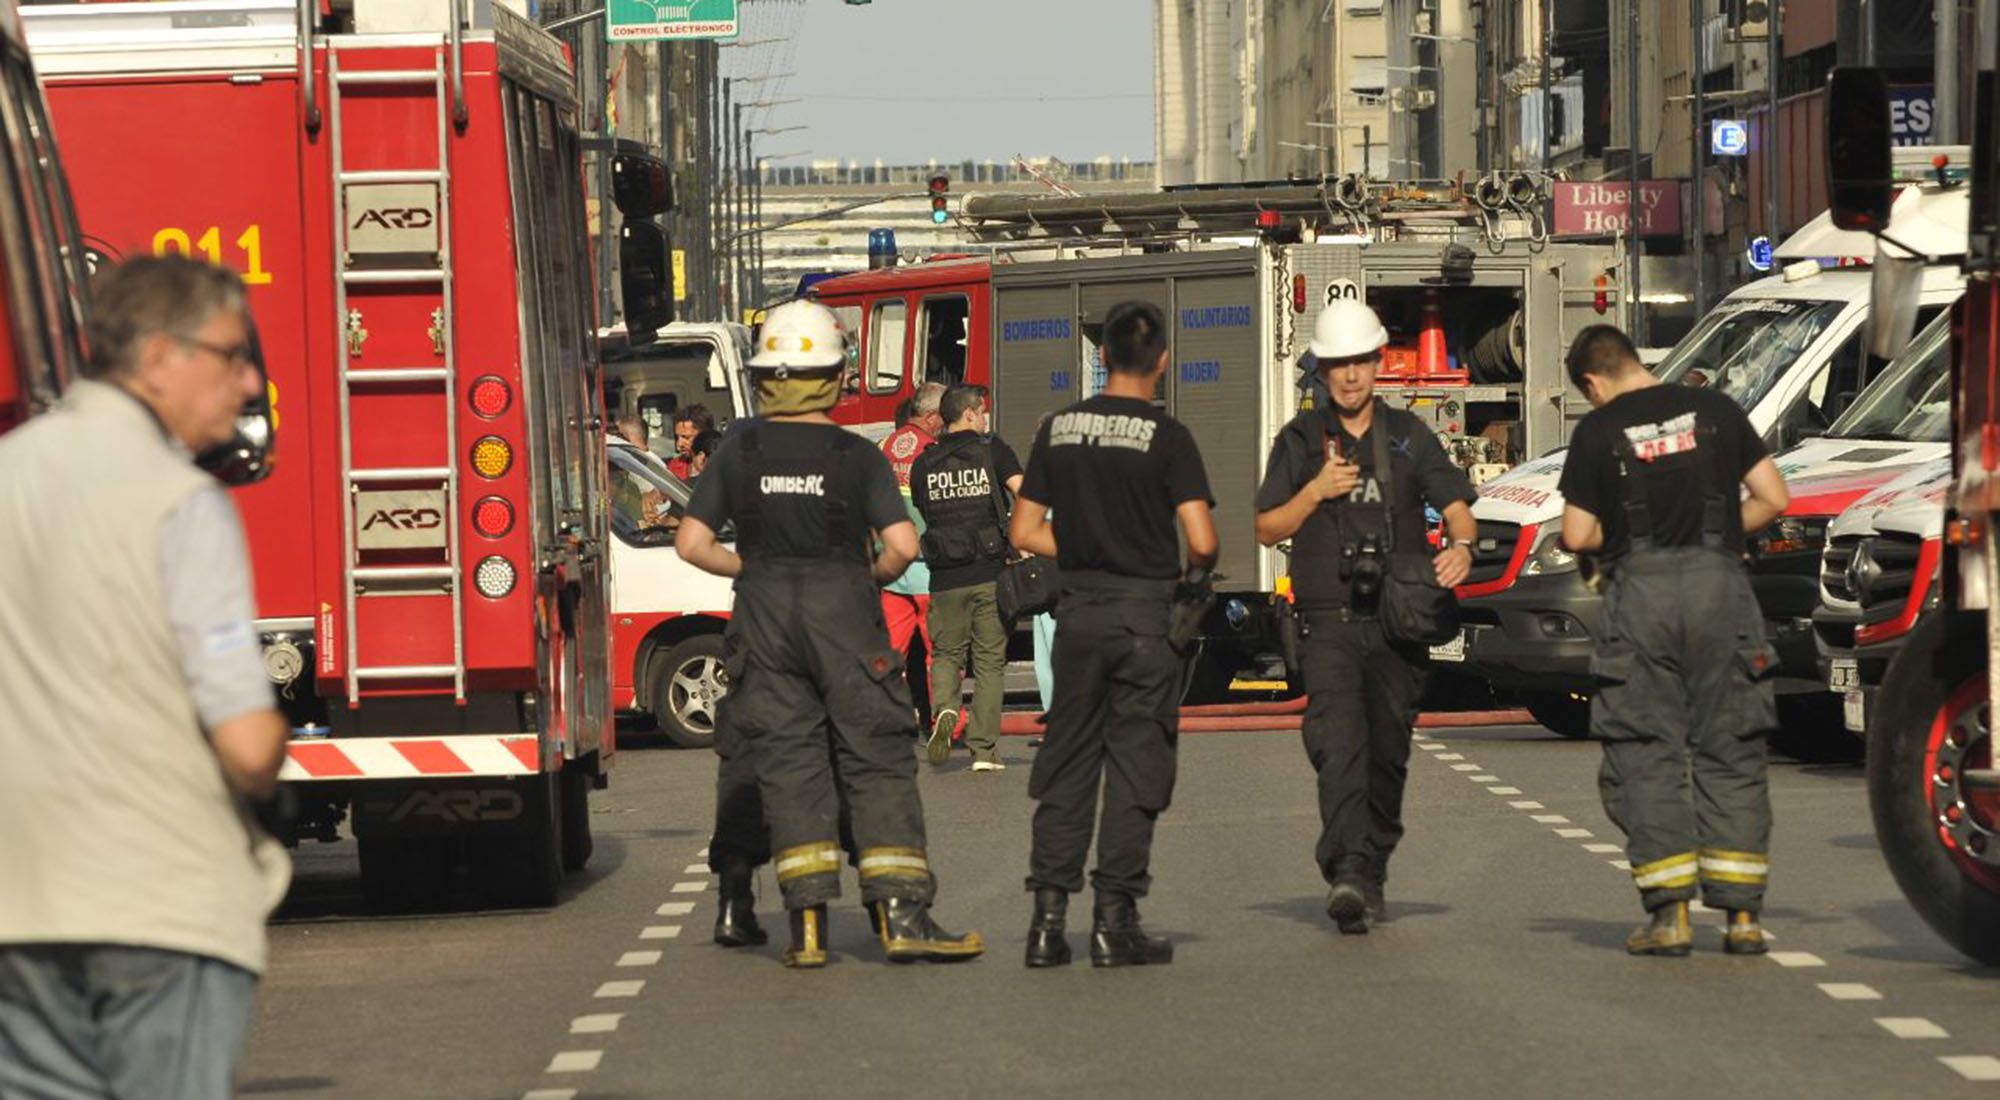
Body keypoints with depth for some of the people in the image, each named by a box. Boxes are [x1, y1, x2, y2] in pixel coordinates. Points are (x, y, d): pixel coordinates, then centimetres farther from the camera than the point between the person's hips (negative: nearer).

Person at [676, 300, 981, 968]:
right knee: (877, 766, 3)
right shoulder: (856, 457, -5)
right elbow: (902, 545, -12)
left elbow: (693, 544, 1)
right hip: (844, 617, -2)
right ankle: (900, 914, -5)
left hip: (764, 617, 2)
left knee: (790, 769, 5)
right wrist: (875, 577, 8)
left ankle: (807, 925, -1)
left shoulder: (738, 453, 1)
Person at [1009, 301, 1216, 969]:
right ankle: (1114, 923, 1)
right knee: (1135, 768, 3)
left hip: (1079, 613, 4)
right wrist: (1197, 570, 7)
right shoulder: (1166, 438, -9)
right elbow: (1201, 540, -14)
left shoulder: (1059, 429, 4)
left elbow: (1026, 533, 6)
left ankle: (1048, 918, 7)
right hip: (1145, 613, -4)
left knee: (1066, 765, 11)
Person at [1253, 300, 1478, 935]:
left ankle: (1372, 876, 19)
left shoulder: (1409, 437, 11)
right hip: (1328, 621, -2)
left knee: (1388, 754, 6)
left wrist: (1461, 546, -19)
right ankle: (1347, 873, -30)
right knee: (1339, 744, -18)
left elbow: (1455, 504, 3)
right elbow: (1267, 529, 9)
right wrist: (1316, 491, -8)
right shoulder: (1301, 440, 9)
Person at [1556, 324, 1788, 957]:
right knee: (1730, 757, 7)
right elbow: (1773, 498, 6)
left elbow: (1577, 536, 0)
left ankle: (1670, 913, -3)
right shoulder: (1714, 411, 8)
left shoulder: (1598, 432, 1)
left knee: (1645, 760, 4)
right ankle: (1742, 915, 3)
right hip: (1720, 585, 2)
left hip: (1641, 592, -2)